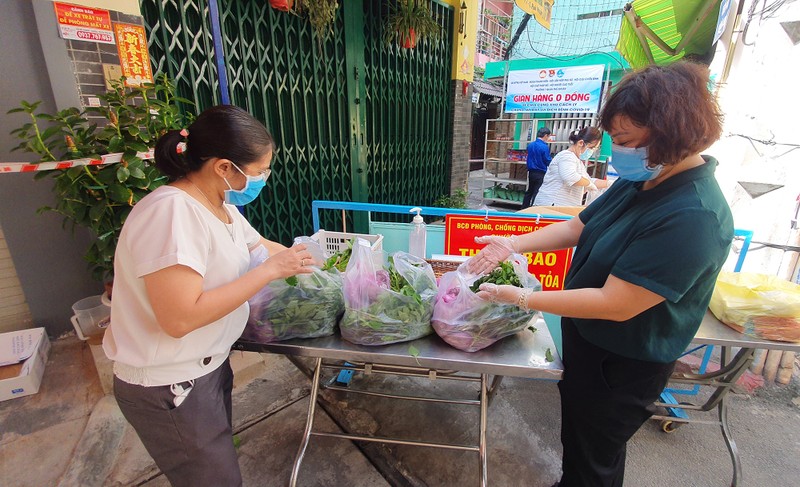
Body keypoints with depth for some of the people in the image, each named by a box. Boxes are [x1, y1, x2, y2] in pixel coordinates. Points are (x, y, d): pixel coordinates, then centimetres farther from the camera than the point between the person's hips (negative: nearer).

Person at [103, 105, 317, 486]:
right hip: (168, 387, -8)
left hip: (208, 366, 8)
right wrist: (271, 271, -28)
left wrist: (312, 261, 7)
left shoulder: (219, 205, 0)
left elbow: (260, 245, 16)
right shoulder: (172, 211, -28)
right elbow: (179, 319, -32)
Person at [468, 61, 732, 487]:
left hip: (623, 365, -8)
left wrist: (522, 299, -28)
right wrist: (514, 243, -11)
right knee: (577, 432, 31)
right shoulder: (639, 181, -3)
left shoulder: (692, 218, -31)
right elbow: (577, 227, 3)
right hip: (588, 341, 8)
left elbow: (615, 304, -32)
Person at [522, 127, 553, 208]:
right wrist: (553, 160, 9)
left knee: (529, 192, 16)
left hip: (531, 172, 7)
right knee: (537, 193, 1)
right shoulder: (545, 147, -17)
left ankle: (524, 209, 22)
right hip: (541, 173, -7)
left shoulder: (530, 145, 3)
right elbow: (548, 161, -11)